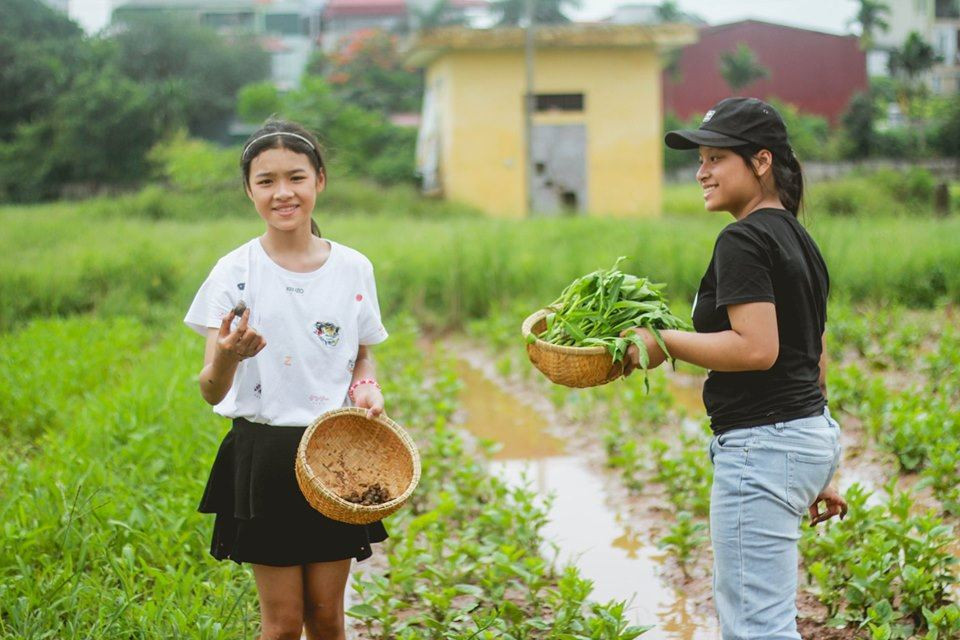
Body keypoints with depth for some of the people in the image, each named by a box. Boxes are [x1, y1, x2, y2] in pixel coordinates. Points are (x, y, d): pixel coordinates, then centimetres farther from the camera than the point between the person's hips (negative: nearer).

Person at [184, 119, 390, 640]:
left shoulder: (353, 268, 0)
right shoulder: (235, 272, -7)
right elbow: (211, 392, -11)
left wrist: (368, 389, -8)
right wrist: (227, 357, -33)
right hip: (264, 455, -2)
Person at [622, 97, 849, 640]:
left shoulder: (743, 240, -14)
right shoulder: (799, 240, 15)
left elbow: (757, 348, -24)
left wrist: (665, 342, -12)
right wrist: (819, 473, 24)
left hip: (763, 445, -11)